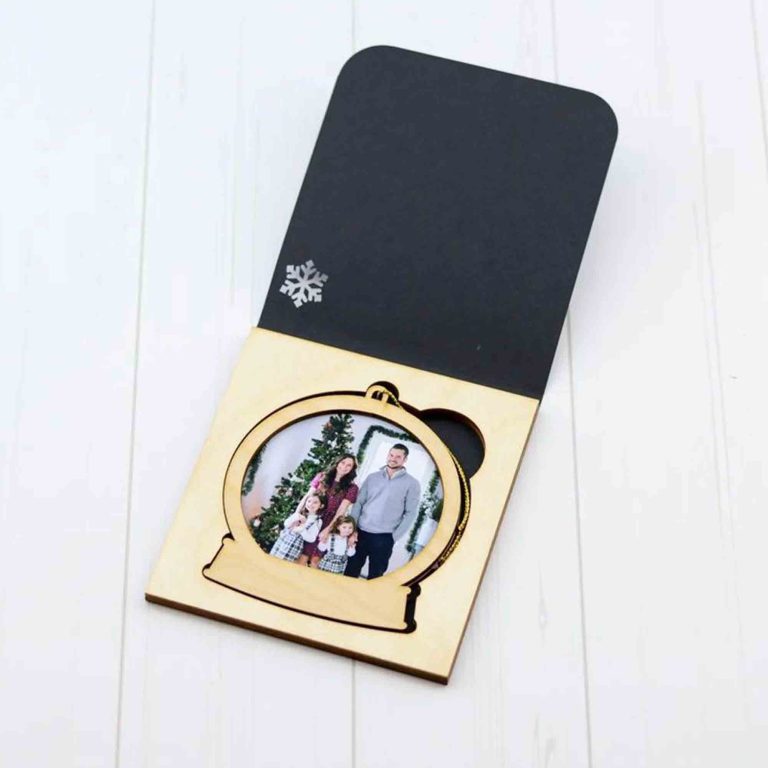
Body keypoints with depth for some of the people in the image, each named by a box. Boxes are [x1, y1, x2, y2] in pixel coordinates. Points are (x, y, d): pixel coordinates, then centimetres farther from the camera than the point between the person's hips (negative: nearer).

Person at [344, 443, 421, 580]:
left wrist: (394, 537, -10)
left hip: (384, 537, -3)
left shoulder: (412, 484, -2)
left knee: (375, 575, 5)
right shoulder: (372, 477, 8)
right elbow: (358, 503, 7)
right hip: (361, 532, 3)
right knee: (351, 570, 8)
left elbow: (410, 513, -5)